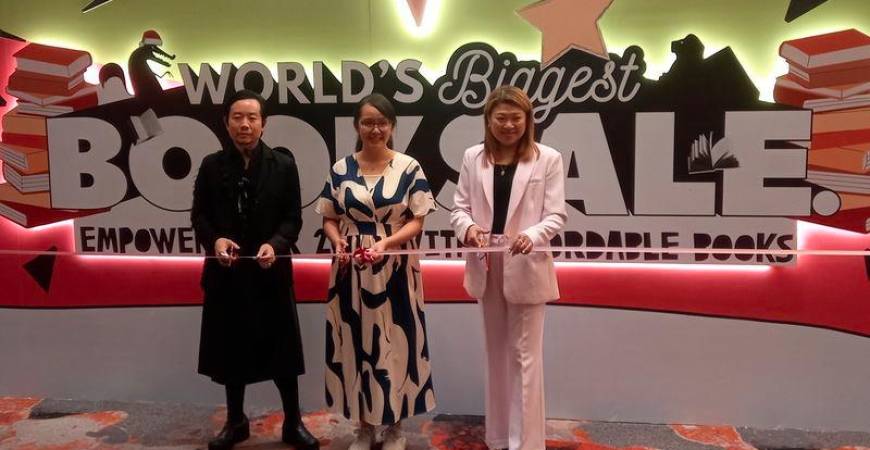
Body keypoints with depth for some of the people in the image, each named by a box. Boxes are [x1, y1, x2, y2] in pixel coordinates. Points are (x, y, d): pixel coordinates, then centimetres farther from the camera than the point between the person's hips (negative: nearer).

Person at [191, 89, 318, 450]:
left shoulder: (284, 165, 0)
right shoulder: (211, 165, 4)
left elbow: (293, 218, -2)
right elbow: (199, 215, 3)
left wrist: (275, 244, -21)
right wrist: (215, 240, -17)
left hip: (271, 271, -1)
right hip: (226, 272, 2)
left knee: (281, 347, 5)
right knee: (230, 347, 11)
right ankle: (235, 421, 30)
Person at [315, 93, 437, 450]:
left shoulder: (409, 167, -2)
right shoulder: (340, 169, 4)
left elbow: (417, 221, -5)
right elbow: (329, 218, 8)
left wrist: (387, 242, -20)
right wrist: (338, 241, -12)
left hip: (396, 270, -2)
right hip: (351, 269, 2)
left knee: (395, 342, 5)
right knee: (355, 342, 8)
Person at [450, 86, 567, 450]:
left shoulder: (548, 159, -4)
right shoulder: (473, 158, 5)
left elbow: (556, 215, -7)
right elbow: (459, 207, 3)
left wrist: (533, 235, -28)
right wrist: (468, 227, -20)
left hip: (526, 268, -4)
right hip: (487, 267, 4)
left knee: (525, 356, 2)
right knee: (496, 354, 16)